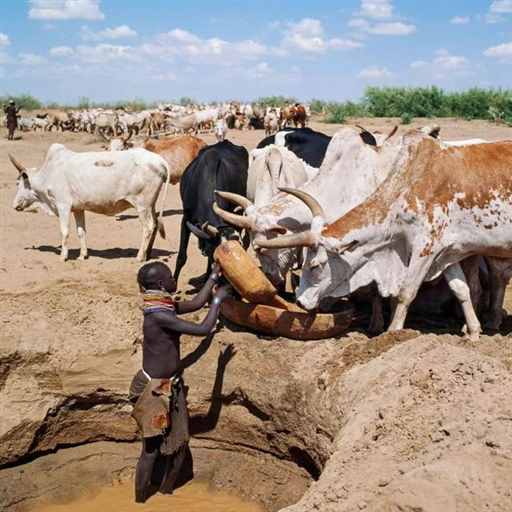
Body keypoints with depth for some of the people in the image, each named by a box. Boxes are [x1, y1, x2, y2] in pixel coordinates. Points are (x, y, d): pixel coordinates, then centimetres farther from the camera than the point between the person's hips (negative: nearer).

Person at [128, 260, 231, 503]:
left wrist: (214, 276, 20)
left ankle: (165, 492, 36)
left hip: (172, 386, 9)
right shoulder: (158, 315, -26)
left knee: (178, 445, 18)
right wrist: (217, 300, -13)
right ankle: (140, 502, 20)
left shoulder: (164, 306, 3)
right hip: (156, 390, -9)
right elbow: (203, 329, -25)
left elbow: (196, 303, 17)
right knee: (152, 450, 4)